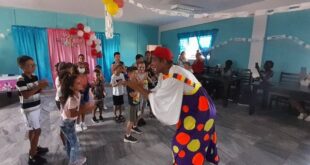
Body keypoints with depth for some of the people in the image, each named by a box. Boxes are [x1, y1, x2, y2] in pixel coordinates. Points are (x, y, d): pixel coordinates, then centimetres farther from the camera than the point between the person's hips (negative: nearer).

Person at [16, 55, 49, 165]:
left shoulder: (34, 77, 5)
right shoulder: (21, 80, -19)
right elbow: (25, 95, -25)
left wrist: (42, 86, -9)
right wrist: (38, 86, -28)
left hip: (36, 107, 8)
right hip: (28, 109, -8)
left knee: (32, 130, 20)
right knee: (37, 130, -5)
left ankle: (34, 148, 35)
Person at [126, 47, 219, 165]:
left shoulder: (174, 77, -33)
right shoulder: (165, 73, -2)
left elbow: (159, 101, -30)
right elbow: (158, 93, 0)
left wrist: (139, 89, -22)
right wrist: (140, 89, -10)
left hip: (199, 111, -9)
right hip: (192, 108, 9)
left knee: (184, 143, 4)